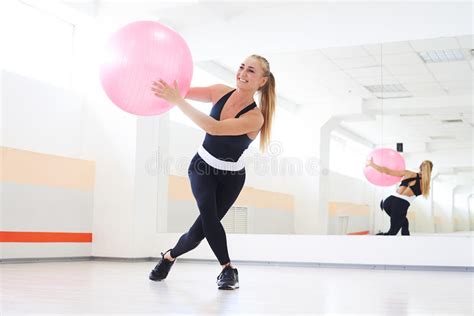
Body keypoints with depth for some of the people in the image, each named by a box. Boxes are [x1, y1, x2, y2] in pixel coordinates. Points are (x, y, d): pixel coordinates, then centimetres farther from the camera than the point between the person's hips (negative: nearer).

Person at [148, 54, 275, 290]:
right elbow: (184, 92, -13)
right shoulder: (221, 92, -12)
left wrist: (177, 101, -44)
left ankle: (169, 256, 25)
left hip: (231, 177, -2)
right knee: (208, 215, -23)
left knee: (202, 228, -4)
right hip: (202, 167, 2)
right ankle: (228, 269, -9)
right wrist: (162, 85, -35)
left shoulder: (255, 117, -26)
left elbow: (214, 128, -38)